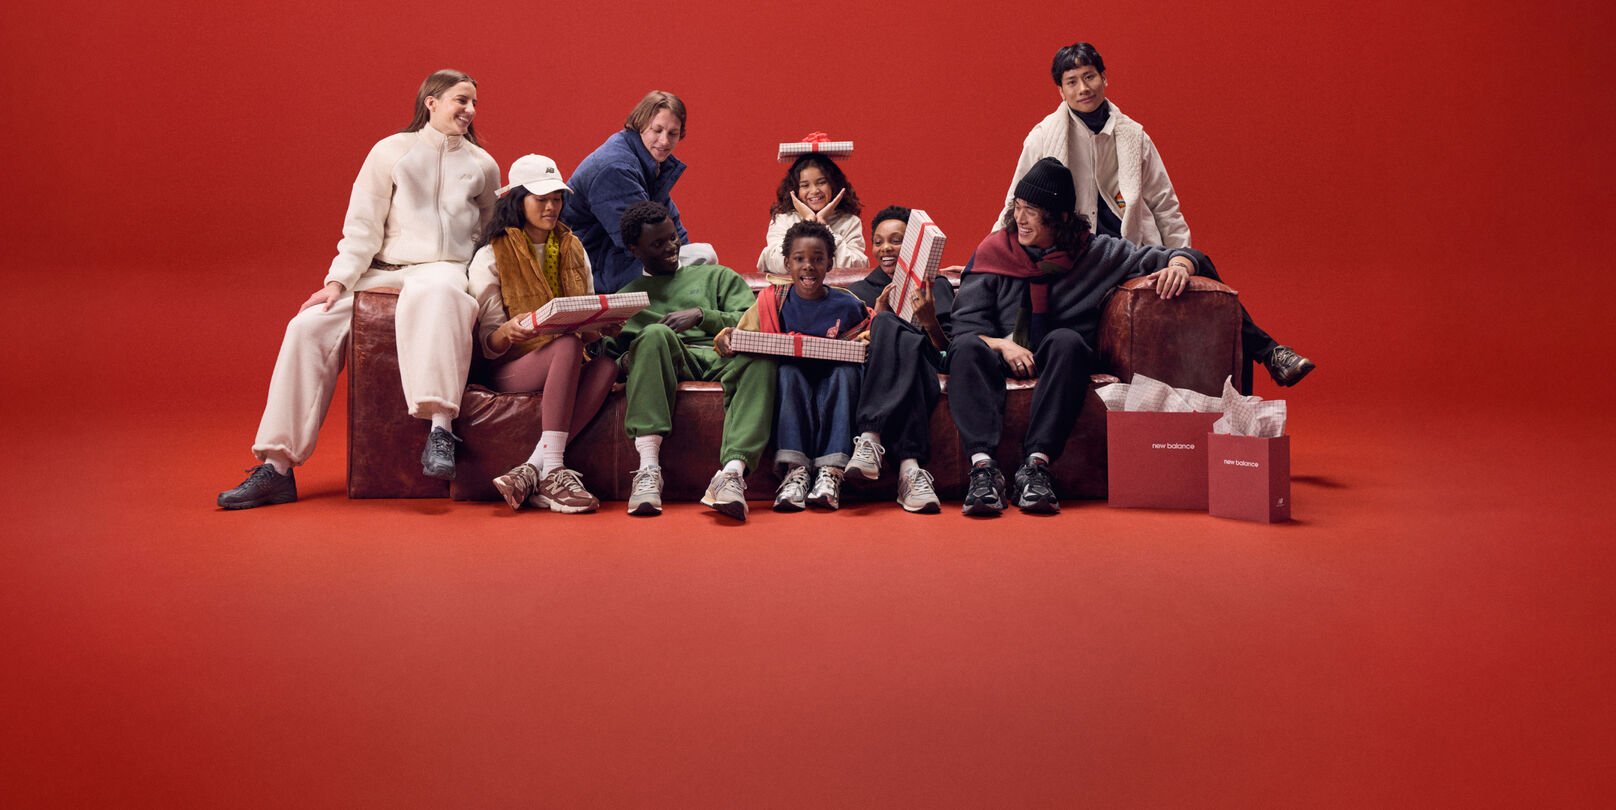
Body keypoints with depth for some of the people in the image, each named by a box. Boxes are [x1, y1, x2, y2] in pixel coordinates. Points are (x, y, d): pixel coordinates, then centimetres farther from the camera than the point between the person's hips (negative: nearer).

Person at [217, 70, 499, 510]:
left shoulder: (483, 166, 12)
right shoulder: (391, 151, 7)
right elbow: (362, 226, 3)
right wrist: (338, 282, -9)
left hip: (443, 270, -2)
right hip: (381, 272, 2)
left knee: (431, 296, -41)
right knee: (310, 326, -20)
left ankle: (440, 428, -52)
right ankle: (277, 468, -17)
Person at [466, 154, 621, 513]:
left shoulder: (573, 250, 17)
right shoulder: (491, 256, 2)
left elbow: (590, 325, 18)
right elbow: (488, 344, -1)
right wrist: (508, 331, -26)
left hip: (570, 366, 4)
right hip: (510, 368, -4)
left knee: (607, 365, -32)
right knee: (569, 345, -36)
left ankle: (530, 470, -40)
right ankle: (552, 473, -44)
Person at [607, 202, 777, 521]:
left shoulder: (716, 276, 28)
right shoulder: (624, 297, 29)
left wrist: (702, 315, -3)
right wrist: (625, 361, -7)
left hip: (722, 359, 0)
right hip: (665, 360, 0)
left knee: (760, 357, -35)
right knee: (655, 333, -36)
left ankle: (733, 472, -53)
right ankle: (648, 470, -45)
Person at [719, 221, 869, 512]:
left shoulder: (847, 306, 3)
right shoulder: (774, 301, 3)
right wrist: (726, 337, -22)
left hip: (834, 381, 0)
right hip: (791, 382, 0)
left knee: (847, 371, -30)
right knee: (788, 369, -31)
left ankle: (831, 471, -39)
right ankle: (794, 469, -42)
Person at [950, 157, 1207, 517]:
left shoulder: (1093, 252, 4)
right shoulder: (993, 251, 5)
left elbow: (1160, 257, 8)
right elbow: (965, 325, -1)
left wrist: (1179, 264, -17)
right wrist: (1002, 345, -20)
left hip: (1058, 362, 0)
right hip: (1002, 356, 0)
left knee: (1066, 341, -35)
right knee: (967, 348, -32)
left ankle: (1036, 462, -42)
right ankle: (982, 465, -48)